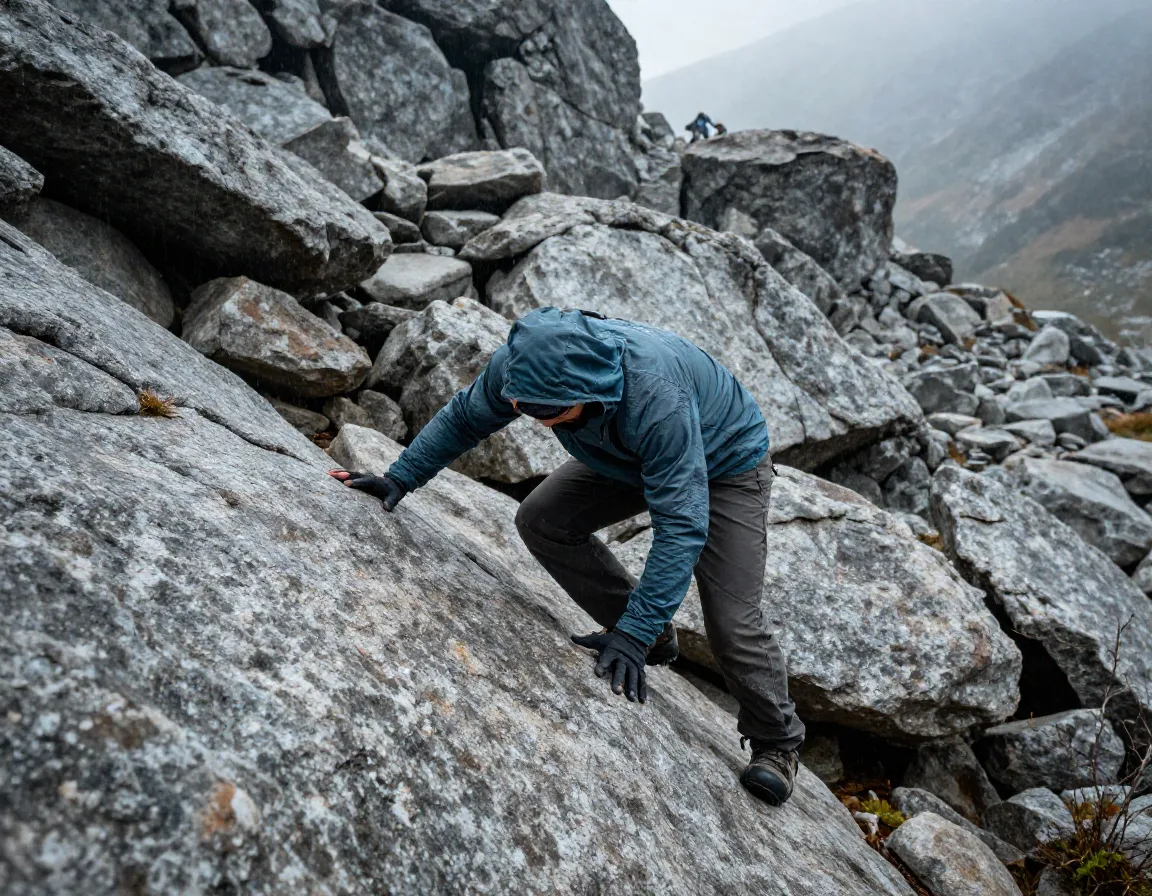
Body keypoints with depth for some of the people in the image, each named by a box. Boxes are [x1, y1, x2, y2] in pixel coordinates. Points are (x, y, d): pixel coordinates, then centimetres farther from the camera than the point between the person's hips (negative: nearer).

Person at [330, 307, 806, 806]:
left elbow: (682, 525, -41)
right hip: (629, 459, 7)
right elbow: (463, 417, -4)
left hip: (726, 464, -6)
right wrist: (400, 477, -10)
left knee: (731, 622, -14)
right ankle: (654, 635, 6)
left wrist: (633, 633, -41)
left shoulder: (658, 399, -44)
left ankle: (776, 741, 15)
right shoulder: (518, 365, -26)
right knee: (541, 522, -7)